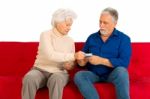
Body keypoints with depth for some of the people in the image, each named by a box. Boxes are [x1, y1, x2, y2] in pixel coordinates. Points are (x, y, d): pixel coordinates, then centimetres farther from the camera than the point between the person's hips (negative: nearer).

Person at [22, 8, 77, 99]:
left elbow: (71, 63, 14)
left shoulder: (70, 41, 8)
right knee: (29, 78, -36)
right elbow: (50, 55, -22)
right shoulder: (46, 35, -6)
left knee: (56, 79, -36)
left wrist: (69, 65, -11)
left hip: (59, 73, 2)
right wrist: (73, 56, -23)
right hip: (40, 70, -2)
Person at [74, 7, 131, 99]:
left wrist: (101, 61, -21)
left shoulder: (124, 39, -2)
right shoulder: (92, 37, 9)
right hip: (94, 74, 3)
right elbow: (83, 63, 9)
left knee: (121, 71, -35)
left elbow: (124, 62, -15)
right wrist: (81, 59, -16)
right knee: (79, 75, -26)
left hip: (113, 74, -3)